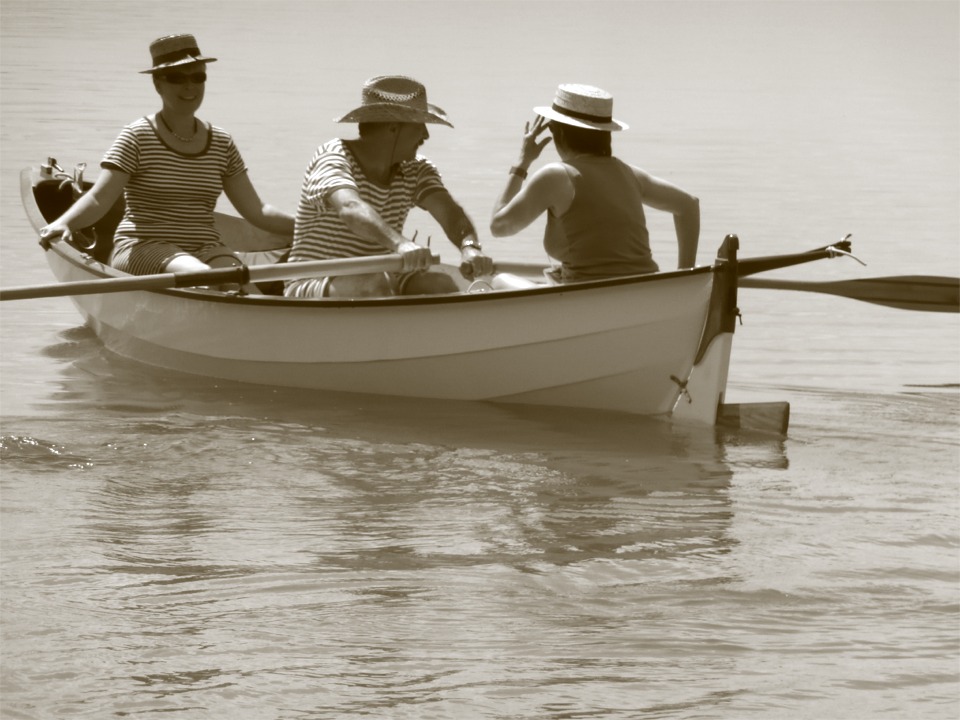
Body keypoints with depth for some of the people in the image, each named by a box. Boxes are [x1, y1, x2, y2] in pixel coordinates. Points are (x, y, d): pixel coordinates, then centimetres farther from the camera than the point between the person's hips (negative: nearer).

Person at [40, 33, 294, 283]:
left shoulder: (222, 143, 14)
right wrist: (63, 223, -31)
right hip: (144, 247, -4)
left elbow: (256, 211, 15)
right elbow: (99, 199, -12)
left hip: (205, 251, 4)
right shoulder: (137, 137, -1)